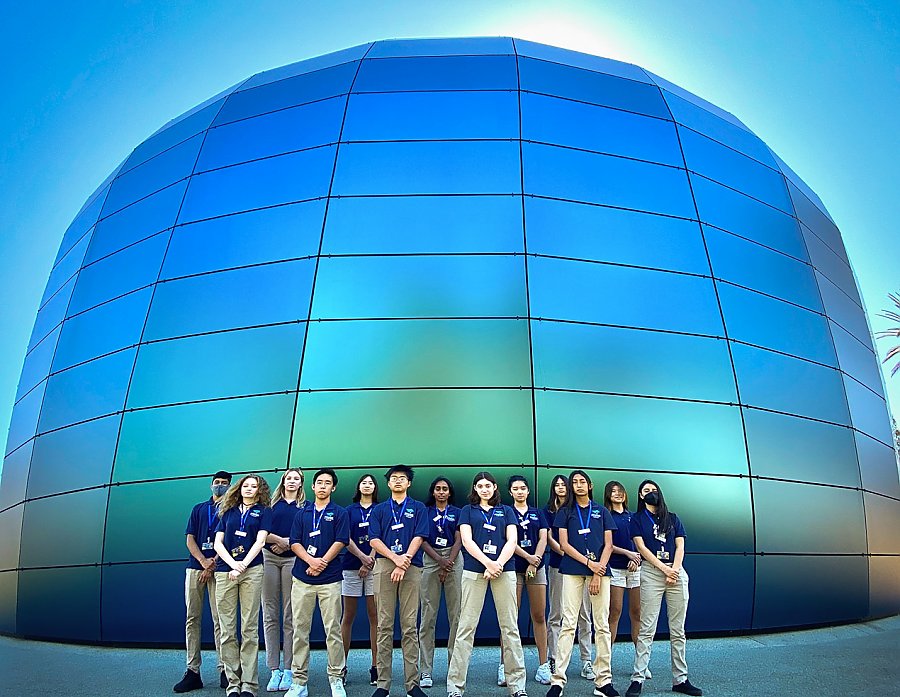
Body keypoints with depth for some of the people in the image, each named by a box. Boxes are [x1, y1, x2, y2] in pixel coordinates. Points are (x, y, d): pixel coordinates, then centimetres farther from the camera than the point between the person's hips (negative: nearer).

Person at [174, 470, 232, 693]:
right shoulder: (198, 509, 17)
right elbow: (190, 540, 9)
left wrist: (213, 563, -12)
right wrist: (203, 561, -7)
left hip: (219, 568, -3)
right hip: (195, 566, 4)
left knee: (220, 620, -3)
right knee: (192, 619, 2)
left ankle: (225, 671, 2)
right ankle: (192, 672, 7)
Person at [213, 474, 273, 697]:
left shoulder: (263, 511, 11)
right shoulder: (228, 511, 17)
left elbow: (260, 541, 0)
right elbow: (218, 543, 9)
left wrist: (243, 565, -10)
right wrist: (233, 563, -6)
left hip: (252, 571, -2)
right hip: (225, 571, 3)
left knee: (249, 628, -3)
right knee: (227, 629, 2)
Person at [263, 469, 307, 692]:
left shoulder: (305, 506, 10)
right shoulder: (272, 503, 13)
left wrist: (288, 543, -10)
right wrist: (280, 539, -8)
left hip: (293, 559, -1)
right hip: (269, 558, 2)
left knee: (290, 616, -1)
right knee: (270, 614, 0)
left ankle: (288, 670, 4)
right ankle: (274, 670, 6)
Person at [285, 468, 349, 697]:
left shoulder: (340, 513, 6)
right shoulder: (301, 514, 13)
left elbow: (340, 541, -3)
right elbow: (294, 543, 5)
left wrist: (322, 562, -12)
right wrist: (311, 560, -11)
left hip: (330, 579, -3)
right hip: (302, 578, 3)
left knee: (333, 630, 0)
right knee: (300, 630, 5)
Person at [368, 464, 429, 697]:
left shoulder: (418, 508, 12)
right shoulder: (379, 510, 15)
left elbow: (419, 537, 1)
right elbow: (374, 540, 3)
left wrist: (405, 561, -13)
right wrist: (396, 558, -12)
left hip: (411, 567, -1)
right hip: (384, 565, 1)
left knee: (409, 626, 0)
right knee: (384, 626, 1)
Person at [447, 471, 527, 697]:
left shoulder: (506, 511, 15)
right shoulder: (468, 511, 12)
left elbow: (512, 541, 5)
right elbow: (467, 540, -1)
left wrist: (499, 564, -12)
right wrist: (487, 563, -14)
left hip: (504, 570, 1)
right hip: (474, 571, -1)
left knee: (510, 626, 2)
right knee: (466, 626, -3)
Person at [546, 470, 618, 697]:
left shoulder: (601, 511, 12)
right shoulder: (565, 512, 9)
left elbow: (608, 544, 6)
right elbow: (564, 544, 1)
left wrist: (598, 572, -6)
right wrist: (589, 563, -9)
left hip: (600, 569, 2)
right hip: (572, 571, -1)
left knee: (602, 625, 2)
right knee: (568, 624, -4)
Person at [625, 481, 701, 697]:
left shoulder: (672, 518, 16)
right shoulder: (637, 519, 8)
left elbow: (680, 547, 7)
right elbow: (642, 547, -2)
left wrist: (674, 570, -8)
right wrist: (664, 568, -11)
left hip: (676, 572, 3)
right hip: (651, 572, -3)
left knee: (678, 630, 6)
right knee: (646, 629, -5)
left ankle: (680, 679, 14)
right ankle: (637, 679, -2)